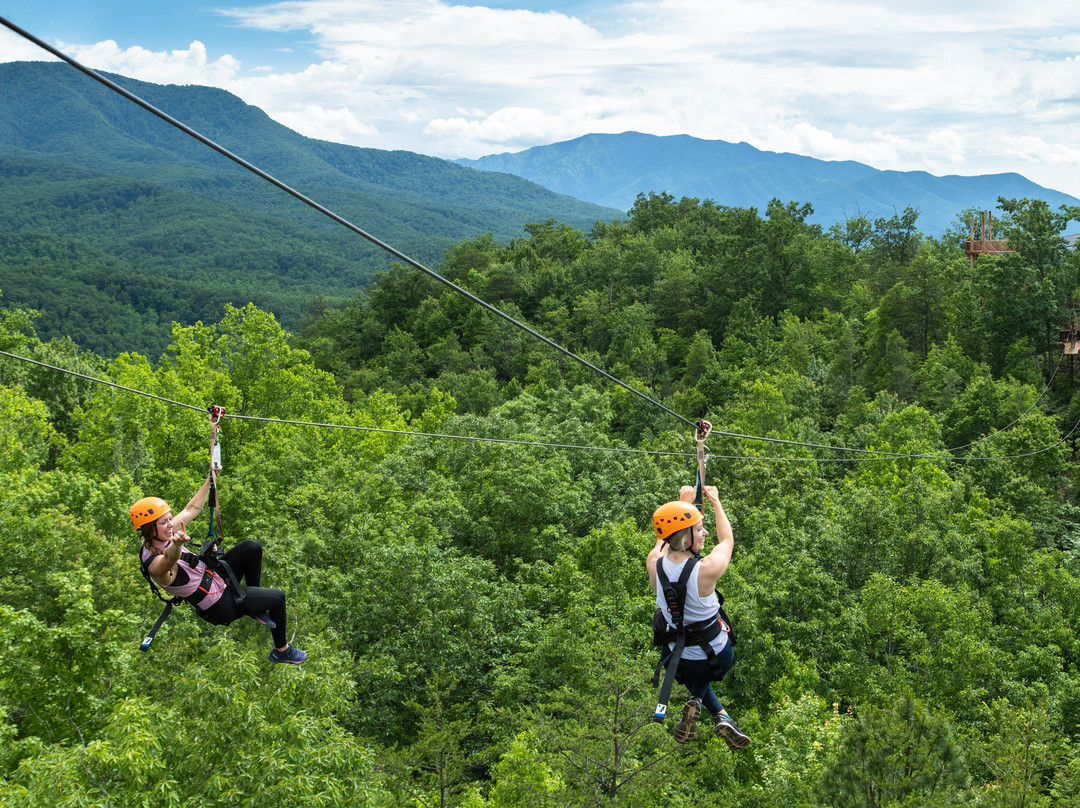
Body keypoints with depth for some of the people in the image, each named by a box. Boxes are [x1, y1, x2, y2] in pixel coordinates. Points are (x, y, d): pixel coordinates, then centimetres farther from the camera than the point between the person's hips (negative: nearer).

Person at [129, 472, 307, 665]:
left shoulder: (159, 538, -7)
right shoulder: (156, 564, -33)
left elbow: (192, 509, 4)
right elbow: (170, 558, -59)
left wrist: (210, 479, 5)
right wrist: (178, 544, -81)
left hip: (216, 579, 9)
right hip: (219, 606, -9)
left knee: (252, 547, -3)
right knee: (277, 597, -1)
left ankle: (256, 607, 13)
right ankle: (282, 650, 23)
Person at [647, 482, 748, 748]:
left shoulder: (654, 563, -18)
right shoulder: (707, 569, -29)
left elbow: (665, 537, 8)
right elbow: (727, 541, -5)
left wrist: (684, 501, 20)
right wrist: (716, 502, 9)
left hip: (679, 661, 1)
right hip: (718, 656, -1)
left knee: (696, 673, 38)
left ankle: (720, 714, 12)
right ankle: (697, 699, 13)